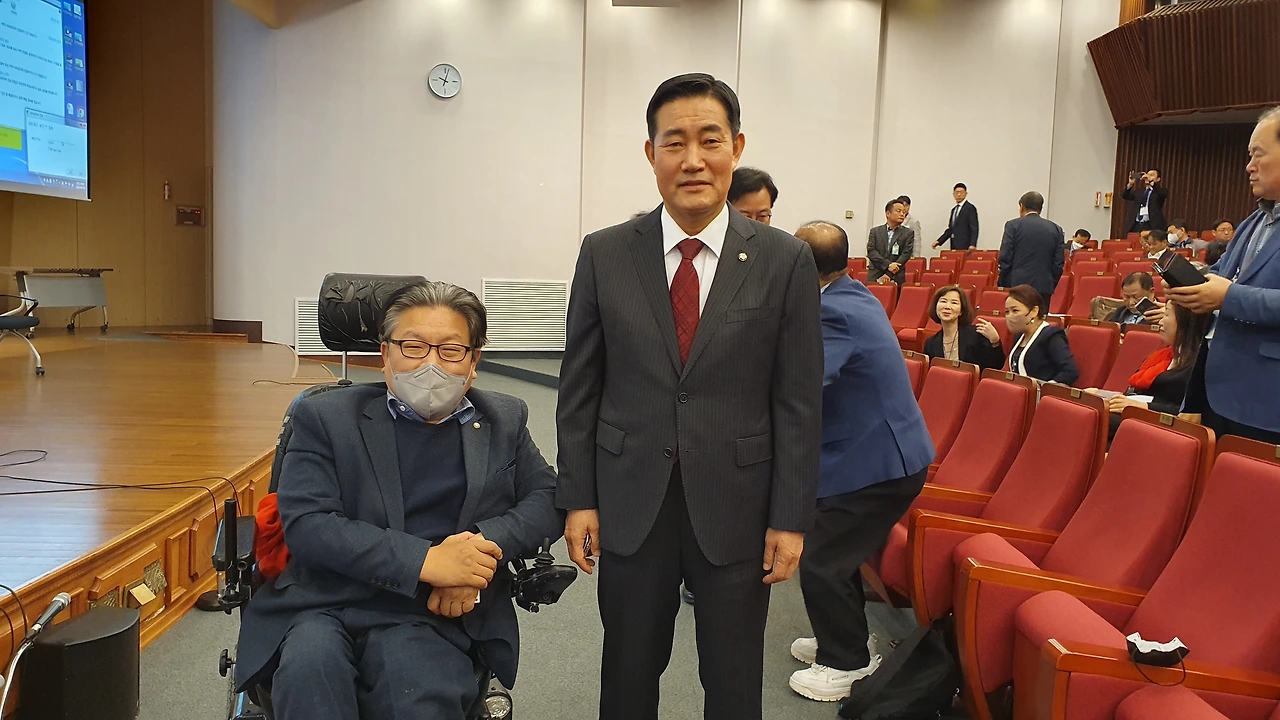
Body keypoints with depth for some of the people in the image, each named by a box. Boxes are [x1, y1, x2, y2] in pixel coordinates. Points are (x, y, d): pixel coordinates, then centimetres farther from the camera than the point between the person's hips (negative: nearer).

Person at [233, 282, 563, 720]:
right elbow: (305, 523, -5)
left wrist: (484, 547, -11)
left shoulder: (505, 421, 15)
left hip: (428, 615, 1)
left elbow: (548, 500, 11)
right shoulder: (326, 417, 6)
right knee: (309, 665, -34)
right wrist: (425, 561, -16)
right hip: (322, 605, 0)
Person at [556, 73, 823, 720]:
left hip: (736, 508, -1)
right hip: (631, 505, 1)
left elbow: (799, 403, -3)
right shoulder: (604, 255, -1)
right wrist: (578, 498, 0)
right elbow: (579, 388, 2)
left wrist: (791, 519, -4)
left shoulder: (785, 262, -5)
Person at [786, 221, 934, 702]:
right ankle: (848, 641, 37)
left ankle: (845, 664, 18)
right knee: (836, 550, 21)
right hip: (890, 449, 10)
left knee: (821, 561, 1)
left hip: (875, 463, -10)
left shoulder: (835, 312, -24)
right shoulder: (856, 297, 7)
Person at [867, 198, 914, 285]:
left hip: (896, 279, 0)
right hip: (875, 278, 0)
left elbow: (906, 254, -2)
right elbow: (871, 251, -1)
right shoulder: (875, 231, 10)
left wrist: (889, 274, -12)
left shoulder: (908, 233, 8)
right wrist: (888, 265, -16)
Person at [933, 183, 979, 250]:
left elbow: (974, 229, -10)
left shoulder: (970, 208, -4)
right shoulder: (954, 210, 18)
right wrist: (939, 241, 11)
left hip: (964, 247, -6)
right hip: (955, 247, 6)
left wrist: (973, 245, -21)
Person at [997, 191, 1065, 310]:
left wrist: (1003, 285, 4)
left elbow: (1005, 259, -4)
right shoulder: (1056, 229, 8)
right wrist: (1051, 287, 13)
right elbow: (1058, 263, 6)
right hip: (1044, 287, 3)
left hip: (1017, 286, -3)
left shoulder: (1013, 225, -1)